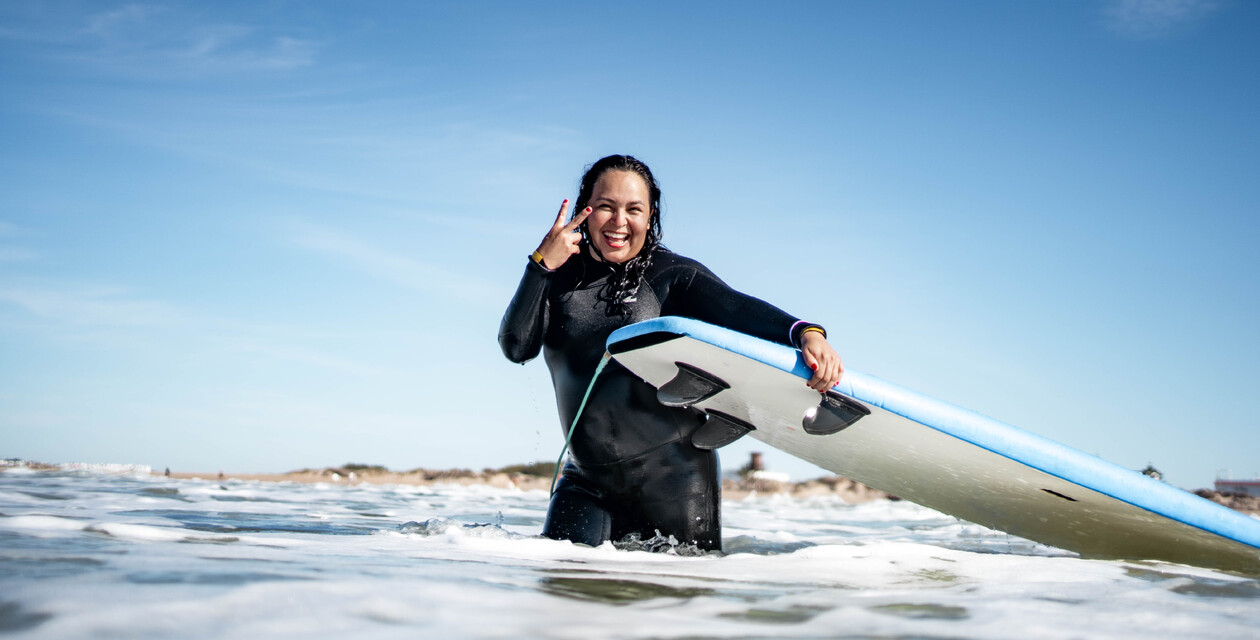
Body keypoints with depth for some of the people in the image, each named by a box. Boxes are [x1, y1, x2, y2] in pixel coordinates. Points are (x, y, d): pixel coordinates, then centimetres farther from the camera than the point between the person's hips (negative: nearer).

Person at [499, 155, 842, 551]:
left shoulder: (671, 274, -5)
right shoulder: (559, 277, 3)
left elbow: (736, 308, -20)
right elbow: (516, 348, -7)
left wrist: (804, 333, -39)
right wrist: (541, 265, -17)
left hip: (672, 474, -2)